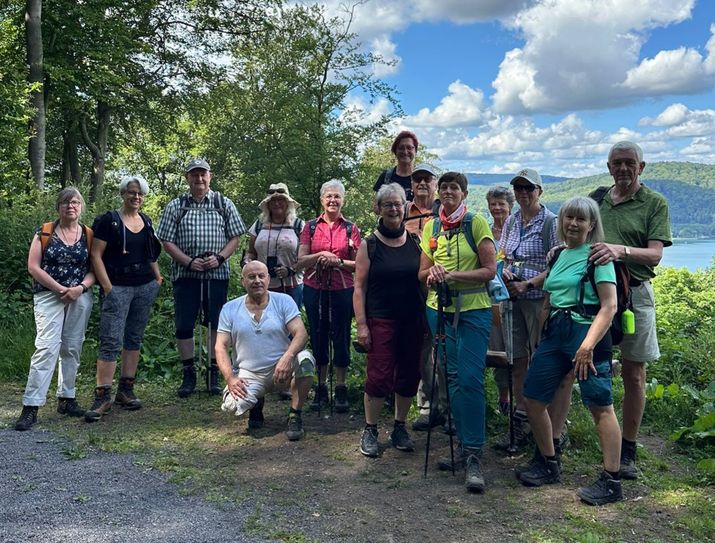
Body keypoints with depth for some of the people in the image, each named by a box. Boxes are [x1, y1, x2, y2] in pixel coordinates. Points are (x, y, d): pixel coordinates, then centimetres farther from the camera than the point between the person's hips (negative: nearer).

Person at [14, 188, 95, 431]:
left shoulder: (89, 235, 6)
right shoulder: (44, 233, 1)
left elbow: (94, 268, 5)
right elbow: (33, 267, -5)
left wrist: (81, 287, -13)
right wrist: (60, 289, -12)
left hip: (80, 298, 3)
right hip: (49, 296, -3)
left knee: (72, 348, 9)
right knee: (47, 347, -12)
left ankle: (66, 398, 21)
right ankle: (31, 406, -9)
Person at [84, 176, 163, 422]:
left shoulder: (146, 221, 13)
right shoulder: (109, 221, -4)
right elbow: (96, 256, -7)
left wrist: (159, 280, 12)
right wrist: (108, 288, -13)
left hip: (146, 288, 6)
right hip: (118, 288, -5)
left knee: (134, 339, 9)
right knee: (111, 342, -10)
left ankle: (125, 391, 17)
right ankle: (102, 397, -7)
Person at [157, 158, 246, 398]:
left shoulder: (224, 204, 7)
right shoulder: (175, 206, 5)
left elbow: (234, 238, 6)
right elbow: (167, 242, 1)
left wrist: (219, 257, -11)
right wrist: (189, 262, -13)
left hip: (217, 274, 0)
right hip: (185, 275, 0)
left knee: (216, 324, 4)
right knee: (184, 325, 2)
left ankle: (214, 374, 16)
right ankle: (189, 374, 16)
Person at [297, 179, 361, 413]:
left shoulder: (350, 228, 3)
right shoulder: (311, 227, 6)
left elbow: (359, 264, 2)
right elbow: (300, 262, 1)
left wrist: (338, 262, -14)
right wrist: (319, 257, -15)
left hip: (342, 290, -1)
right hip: (314, 289, 1)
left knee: (341, 337, 3)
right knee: (318, 337, 8)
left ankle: (341, 389, 15)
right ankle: (321, 387, 20)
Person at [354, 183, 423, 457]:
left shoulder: (415, 242, 7)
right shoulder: (369, 245, -1)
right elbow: (359, 287, -3)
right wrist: (361, 324, -10)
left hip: (412, 321, 3)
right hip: (381, 321, -3)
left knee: (408, 375, 8)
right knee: (379, 376, -6)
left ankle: (399, 428, 25)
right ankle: (369, 431, 13)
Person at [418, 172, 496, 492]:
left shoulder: (476, 223, -4)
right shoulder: (431, 227, 9)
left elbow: (490, 270, -9)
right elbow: (422, 273, 12)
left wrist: (453, 275, -20)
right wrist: (432, 272, -11)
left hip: (474, 310, -4)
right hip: (440, 309, 5)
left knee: (470, 379, -12)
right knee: (453, 378, 9)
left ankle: (472, 457, -7)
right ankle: (465, 445, 22)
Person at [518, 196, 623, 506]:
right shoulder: (558, 255, 16)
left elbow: (609, 306, -12)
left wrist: (588, 345, -20)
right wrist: (541, 339, 14)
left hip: (587, 331, -7)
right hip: (555, 332, 8)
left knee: (600, 406, -3)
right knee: (533, 399, 8)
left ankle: (611, 482, 6)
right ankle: (549, 465, 24)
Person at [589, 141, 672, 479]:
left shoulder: (655, 203, 2)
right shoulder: (596, 199, 12)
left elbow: (655, 254, -10)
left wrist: (621, 250, -29)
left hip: (634, 293, -2)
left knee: (633, 375, 5)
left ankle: (627, 451, 15)